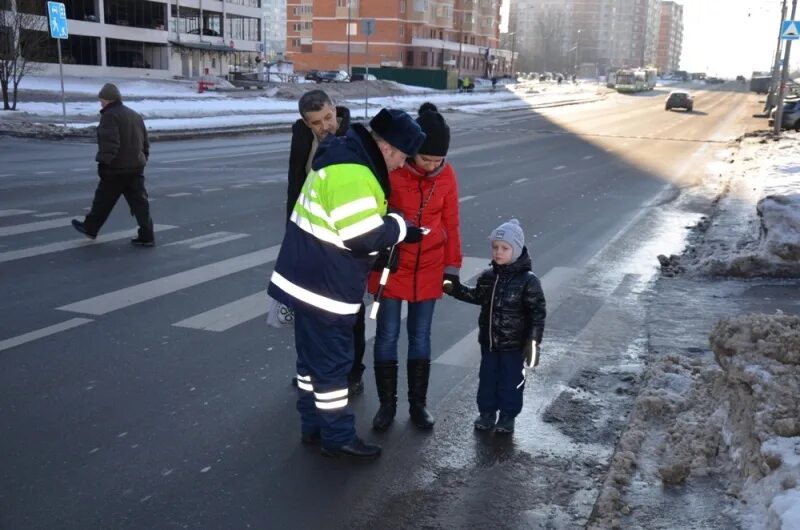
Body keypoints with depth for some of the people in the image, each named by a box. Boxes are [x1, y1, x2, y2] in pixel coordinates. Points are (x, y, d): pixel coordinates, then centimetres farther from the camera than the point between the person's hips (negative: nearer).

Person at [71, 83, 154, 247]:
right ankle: (146, 236, -1)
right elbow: (145, 142, 20)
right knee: (139, 201, 4)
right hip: (136, 168, 7)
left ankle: (90, 228, 27)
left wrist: (103, 163, -19)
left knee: (103, 200, 10)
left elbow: (109, 143, -22)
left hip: (116, 168, -7)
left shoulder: (110, 116, -11)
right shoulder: (135, 115, 16)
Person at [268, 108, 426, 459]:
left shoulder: (346, 158, 11)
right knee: (332, 361, 2)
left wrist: (394, 227, 3)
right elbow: (364, 236, -27)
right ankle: (338, 437, 15)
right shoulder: (351, 173, -24)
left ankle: (313, 425, 32)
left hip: (311, 280, 11)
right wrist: (400, 226, -10)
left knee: (313, 356, 19)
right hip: (324, 286, -11)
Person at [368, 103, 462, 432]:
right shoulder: (389, 169, -16)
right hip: (391, 266, -2)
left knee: (420, 337, 11)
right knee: (387, 336, 6)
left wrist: (452, 266, 3)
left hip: (429, 269, 2)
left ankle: (418, 404, 24)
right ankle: (387, 404, 21)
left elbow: (450, 223, 3)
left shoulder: (446, 175, -5)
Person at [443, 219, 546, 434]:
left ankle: (508, 416, 24)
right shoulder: (488, 277, 1)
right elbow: (478, 296, 20)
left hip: (514, 344, -5)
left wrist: (533, 341, -18)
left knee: (511, 380, 9)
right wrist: (454, 289, 11)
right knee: (487, 377, 14)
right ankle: (487, 412, 30)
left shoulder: (528, 281, -16)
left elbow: (537, 313, -14)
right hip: (489, 341, 5)